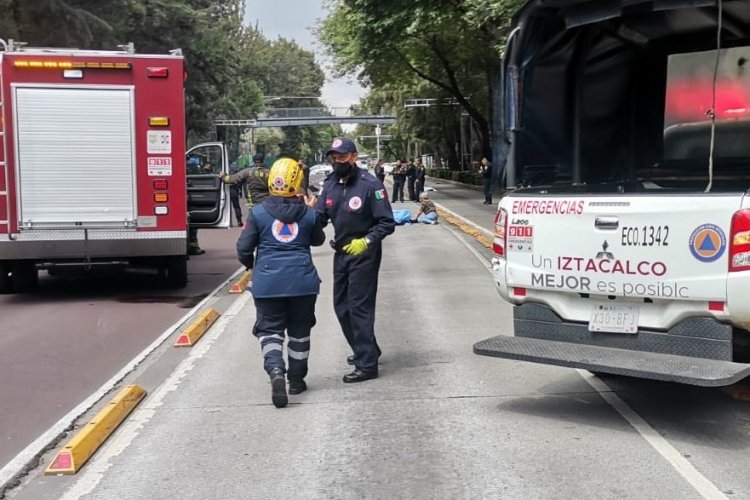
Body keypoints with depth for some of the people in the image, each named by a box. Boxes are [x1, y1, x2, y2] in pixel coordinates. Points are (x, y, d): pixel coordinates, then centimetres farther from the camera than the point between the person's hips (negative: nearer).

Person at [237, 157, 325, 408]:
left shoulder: (258, 212, -6)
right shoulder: (309, 213, -2)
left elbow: (243, 248, -2)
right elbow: (318, 240, 17)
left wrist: (250, 265, 19)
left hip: (268, 283, -1)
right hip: (302, 281, 2)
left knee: (269, 330, 7)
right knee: (299, 331, 16)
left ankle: (276, 371, -17)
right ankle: (296, 379, 25)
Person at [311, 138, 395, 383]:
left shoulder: (370, 184, -16)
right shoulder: (330, 185, 3)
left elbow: (387, 223, -14)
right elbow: (319, 218, 1)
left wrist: (366, 241, -26)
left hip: (363, 254, -7)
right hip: (341, 253, 8)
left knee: (359, 307, -6)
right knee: (341, 306, 15)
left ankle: (367, 365, 2)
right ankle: (365, 350, 34)